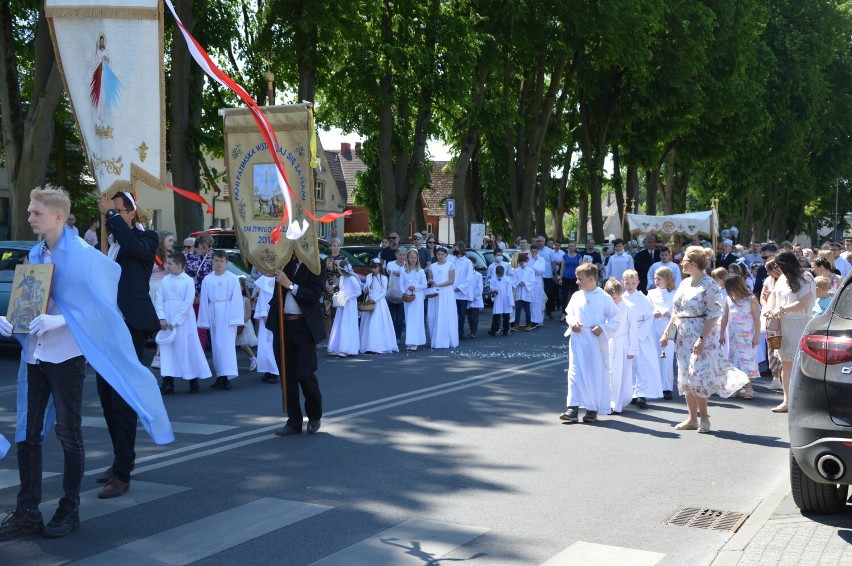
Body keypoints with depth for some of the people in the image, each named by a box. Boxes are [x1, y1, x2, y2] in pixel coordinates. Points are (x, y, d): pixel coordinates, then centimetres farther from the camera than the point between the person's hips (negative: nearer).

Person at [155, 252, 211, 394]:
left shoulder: (188, 281, -5)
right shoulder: (165, 280, 6)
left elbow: (188, 303, -11)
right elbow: (159, 301, 4)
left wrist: (175, 322, -14)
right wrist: (162, 318, -10)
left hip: (183, 320, -4)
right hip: (167, 320, 4)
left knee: (188, 348, 2)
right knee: (167, 349, 2)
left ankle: (193, 380, 13)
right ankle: (168, 382, 5)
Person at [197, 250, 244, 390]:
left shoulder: (232, 279, -3)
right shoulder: (207, 280, 5)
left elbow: (237, 299, -5)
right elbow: (204, 301, 6)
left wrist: (237, 319, -9)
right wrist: (205, 320, 4)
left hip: (227, 314, -4)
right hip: (213, 314, 4)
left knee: (227, 344, -9)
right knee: (216, 345, 8)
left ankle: (227, 376, -11)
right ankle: (220, 376, 16)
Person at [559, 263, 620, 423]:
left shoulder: (604, 298, -3)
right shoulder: (576, 296, 9)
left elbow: (616, 319, -1)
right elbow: (569, 314, 19)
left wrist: (602, 328, -15)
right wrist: (571, 321, -2)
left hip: (596, 342, -3)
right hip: (578, 340, 3)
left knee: (596, 374, 3)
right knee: (575, 373, -3)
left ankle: (592, 410, 13)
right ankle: (573, 408, -6)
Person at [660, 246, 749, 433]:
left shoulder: (708, 285, -10)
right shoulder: (684, 283, 13)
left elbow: (713, 315, -15)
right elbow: (676, 312, 19)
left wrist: (702, 338, -22)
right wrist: (667, 332, 14)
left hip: (701, 336, -8)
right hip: (683, 337, 8)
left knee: (696, 377, -9)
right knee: (686, 378, 8)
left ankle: (704, 417, 5)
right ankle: (692, 418, 15)